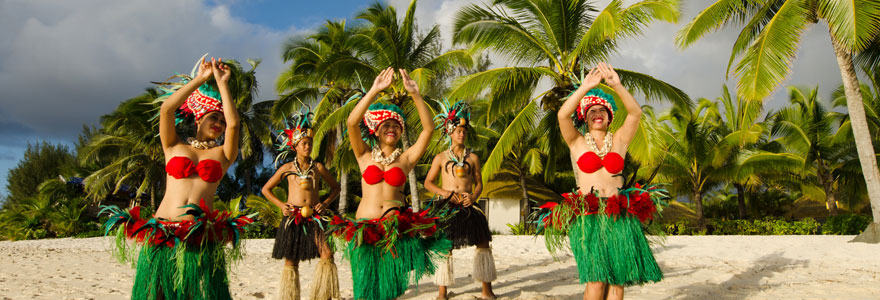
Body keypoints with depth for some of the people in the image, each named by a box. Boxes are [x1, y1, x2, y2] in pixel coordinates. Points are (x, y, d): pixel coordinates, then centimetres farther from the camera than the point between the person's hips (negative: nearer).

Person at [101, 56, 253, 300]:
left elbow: (234, 123, -5)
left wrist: (222, 83, 4)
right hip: (161, 236, 1)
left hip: (202, 241, -1)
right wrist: (201, 78, 5)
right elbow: (166, 108, 1)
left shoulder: (222, 154, 12)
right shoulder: (174, 147, 14)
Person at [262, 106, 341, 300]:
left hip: (314, 217, 0)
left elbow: (335, 187, 16)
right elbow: (266, 189, 13)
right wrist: (280, 205, 1)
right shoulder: (287, 168, 5)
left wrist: (326, 203, 1)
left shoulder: (317, 167, 6)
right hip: (293, 217, 0)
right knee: (291, 260, 4)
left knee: (327, 254, -15)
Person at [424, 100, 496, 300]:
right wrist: (443, 192, -9)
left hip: (468, 207, 2)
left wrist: (474, 196, -9)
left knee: (484, 243, -1)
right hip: (448, 207, -2)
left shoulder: (472, 158, 10)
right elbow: (428, 182, 8)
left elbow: (479, 183, 12)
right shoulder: (441, 158, 6)